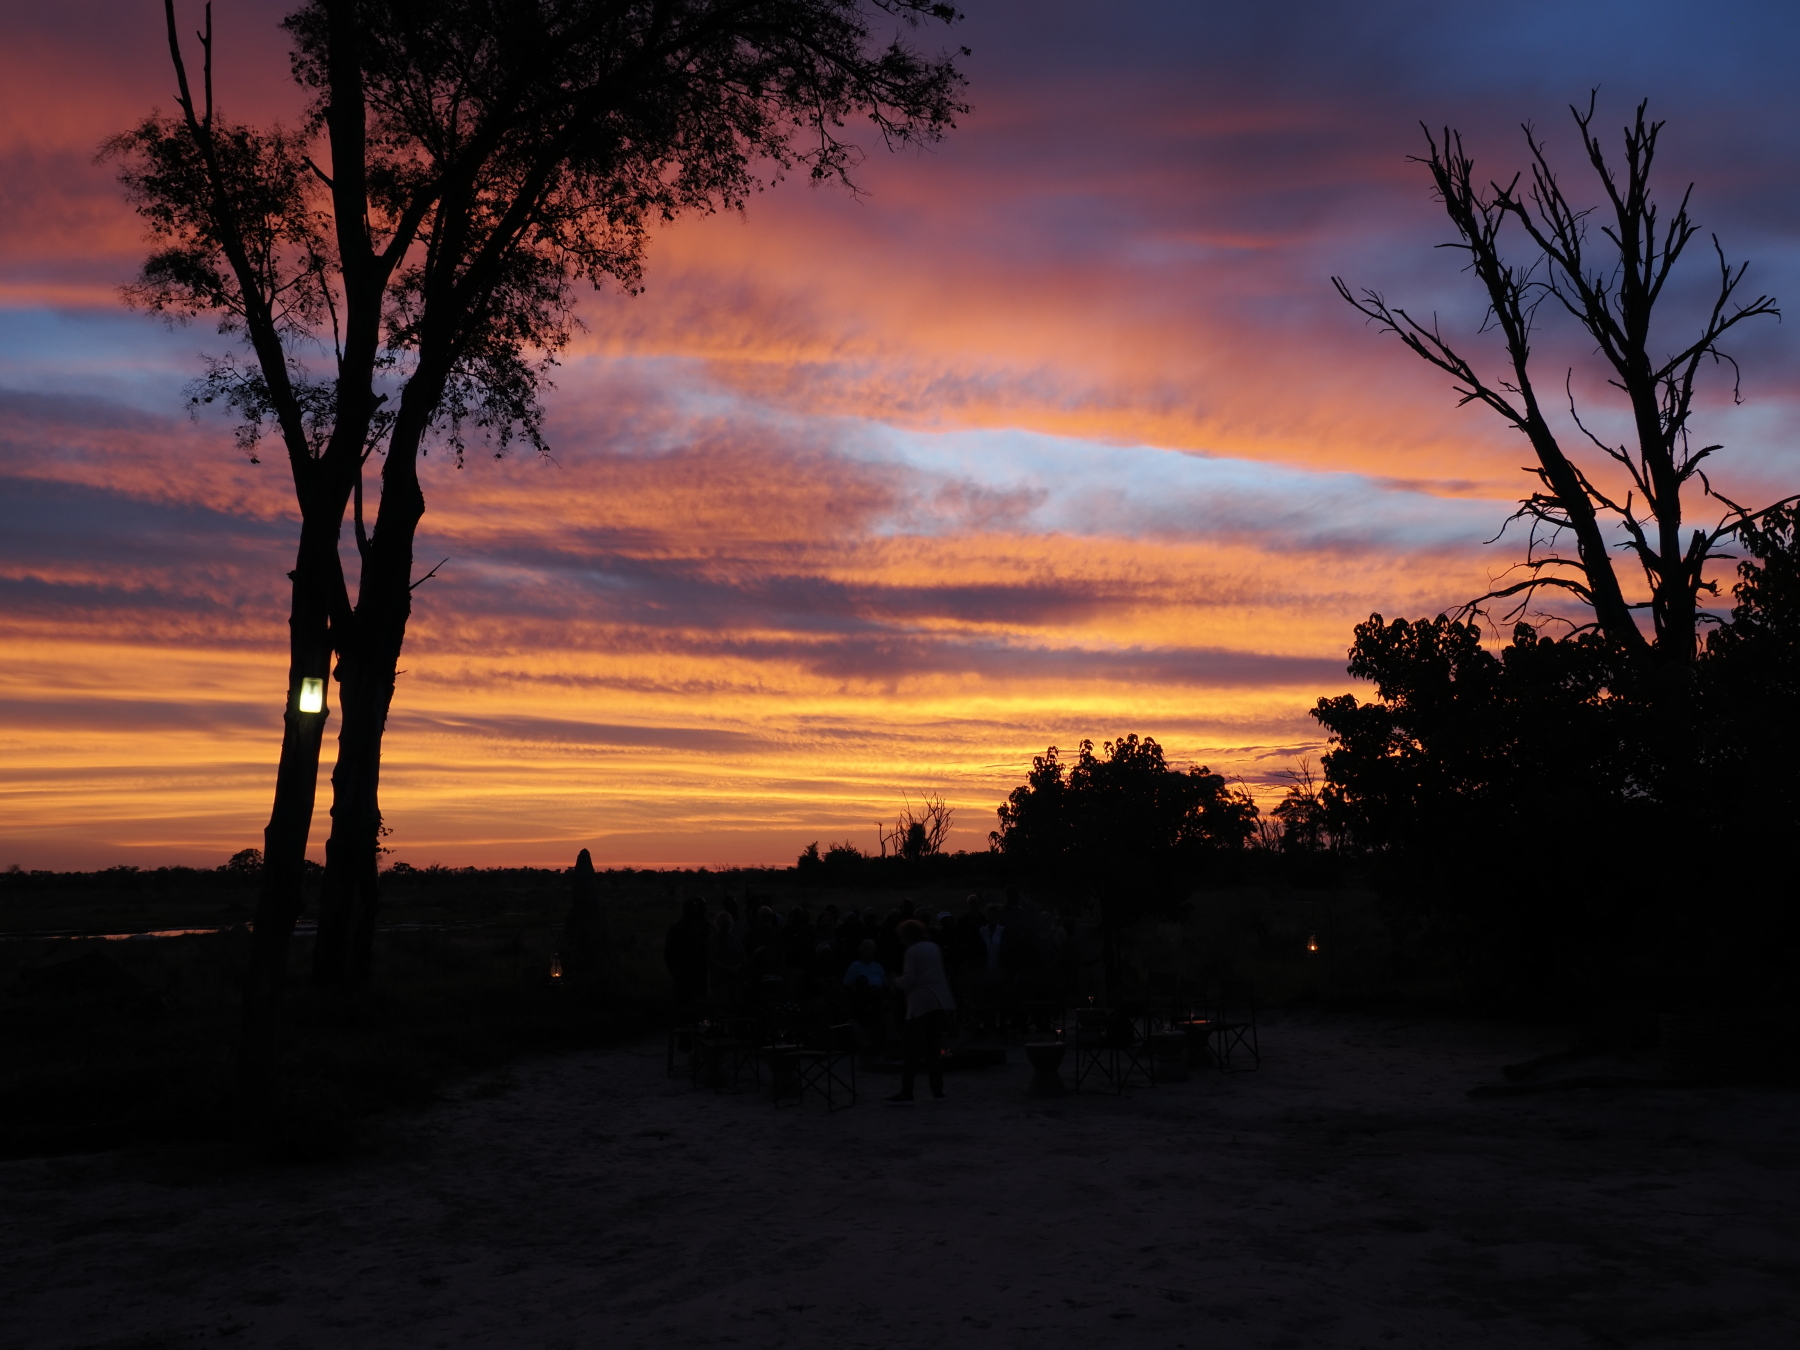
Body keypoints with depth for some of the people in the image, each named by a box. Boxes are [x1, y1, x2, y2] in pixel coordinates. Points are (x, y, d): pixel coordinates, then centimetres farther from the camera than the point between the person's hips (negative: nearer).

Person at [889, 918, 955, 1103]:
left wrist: (896, 983, 7)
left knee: (913, 1048, -3)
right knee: (933, 1046, 10)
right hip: (939, 1001, 7)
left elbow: (909, 980, -12)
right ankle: (937, 1090, 9)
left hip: (921, 1002, -7)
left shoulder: (912, 951, -7)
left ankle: (906, 1092, -3)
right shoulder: (933, 947, 15)